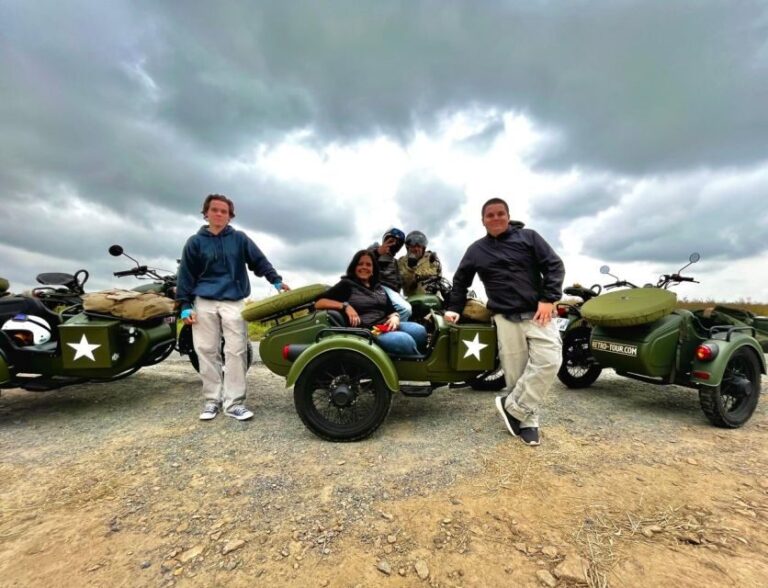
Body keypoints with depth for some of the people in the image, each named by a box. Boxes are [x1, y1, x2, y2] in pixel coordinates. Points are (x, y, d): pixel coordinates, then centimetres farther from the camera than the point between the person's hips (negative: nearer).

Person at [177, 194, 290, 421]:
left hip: (234, 301, -1)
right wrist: (185, 305, 0)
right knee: (207, 351, 3)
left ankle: (234, 401, 1)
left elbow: (259, 261, 6)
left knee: (237, 351, -6)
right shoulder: (195, 242, 9)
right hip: (204, 302, 1)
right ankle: (212, 399, 15)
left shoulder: (239, 238, 8)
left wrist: (276, 280, -9)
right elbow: (186, 275, 7)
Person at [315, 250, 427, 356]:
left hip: (386, 326, 7)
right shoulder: (346, 284, 5)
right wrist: (345, 306, -16)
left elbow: (391, 310, 20)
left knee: (419, 331, -21)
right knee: (406, 341, -29)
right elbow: (318, 303, -3)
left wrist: (394, 318, -4)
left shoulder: (378, 287, 24)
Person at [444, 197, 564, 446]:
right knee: (515, 372, -1)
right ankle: (527, 421, 13)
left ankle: (512, 406, -3)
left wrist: (548, 300, -9)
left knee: (548, 361, -17)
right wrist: (454, 308, 14)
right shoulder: (476, 249, 12)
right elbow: (460, 281, 21)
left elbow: (554, 265, 2)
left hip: (537, 314, 0)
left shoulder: (528, 237, 6)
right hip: (506, 319, 1)